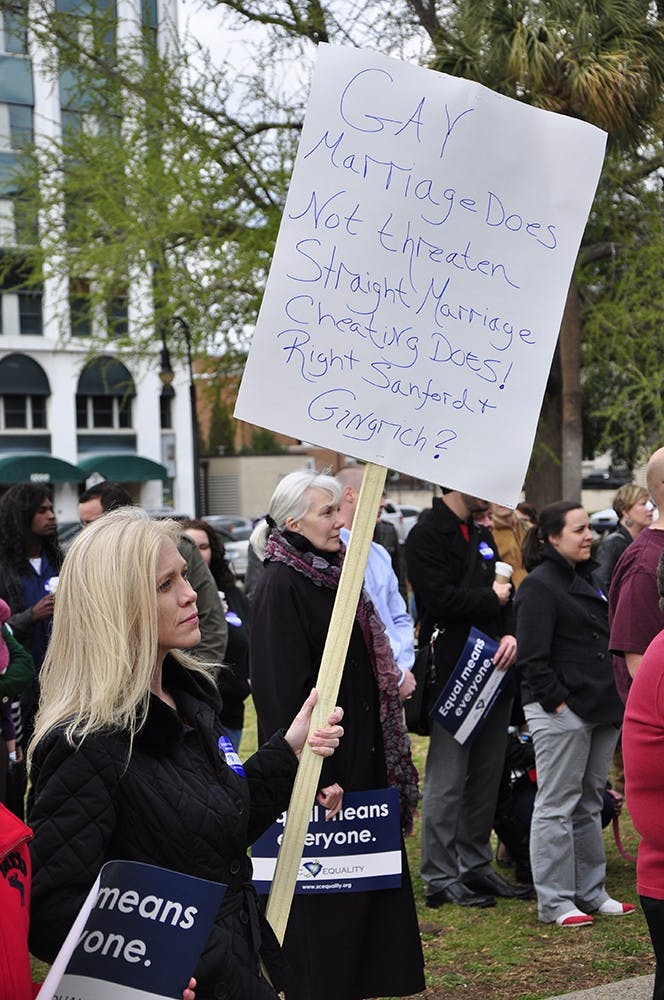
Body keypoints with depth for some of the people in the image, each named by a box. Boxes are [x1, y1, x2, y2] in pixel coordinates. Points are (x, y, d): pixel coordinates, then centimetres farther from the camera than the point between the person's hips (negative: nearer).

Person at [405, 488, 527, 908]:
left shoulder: (482, 534, 17)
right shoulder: (426, 535, -11)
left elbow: (506, 593, 16)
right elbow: (441, 599, -22)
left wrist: (511, 634, -4)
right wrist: (492, 598, -7)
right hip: (452, 676, -8)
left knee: (487, 776, 13)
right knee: (447, 782, -3)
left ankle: (476, 866, 23)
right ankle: (441, 878, 5)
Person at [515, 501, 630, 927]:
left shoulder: (587, 578, 18)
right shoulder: (540, 585, -10)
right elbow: (532, 656, -15)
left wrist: (613, 699, 16)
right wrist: (557, 700, -17)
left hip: (600, 710, 9)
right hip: (560, 712, -9)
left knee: (590, 804, 15)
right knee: (557, 807, -2)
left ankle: (591, 892, 24)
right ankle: (555, 902, 4)